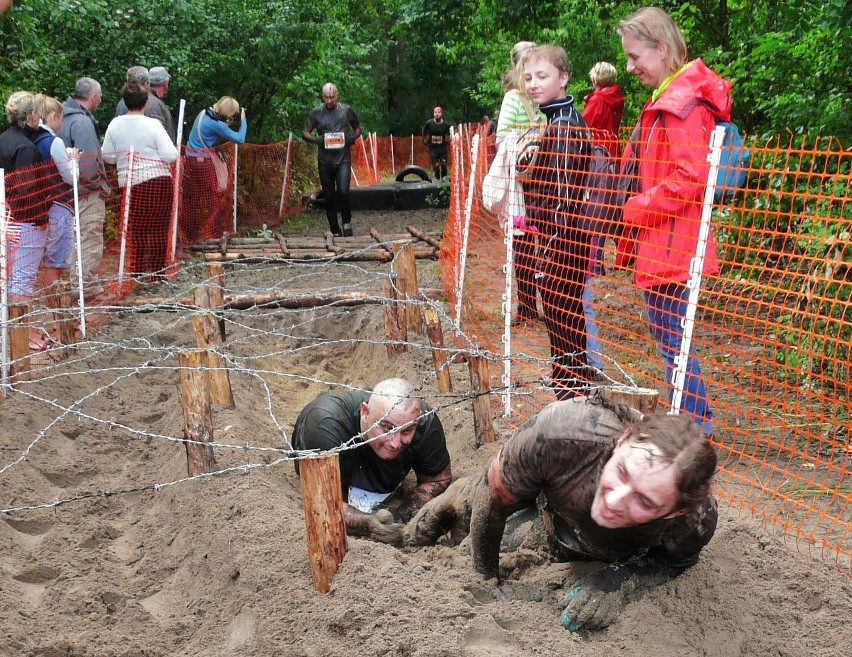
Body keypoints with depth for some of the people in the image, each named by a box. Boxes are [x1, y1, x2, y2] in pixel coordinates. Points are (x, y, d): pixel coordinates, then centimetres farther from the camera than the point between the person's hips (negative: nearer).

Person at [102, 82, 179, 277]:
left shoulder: (115, 124, 1)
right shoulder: (153, 124, -8)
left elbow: (108, 156, 6)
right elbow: (171, 155, -13)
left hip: (130, 183, 2)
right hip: (159, 181, -2)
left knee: (136, 231, 11)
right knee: (158, 229, 7)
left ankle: (136, 272, 10)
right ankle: (157, 272, 12)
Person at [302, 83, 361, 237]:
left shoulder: (347, 110, 2)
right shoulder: (316, 112, 3)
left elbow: (357, 129, 14)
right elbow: (305, 133, 7)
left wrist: (352, 138, -8)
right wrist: (317, 140, -13)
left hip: (343, 159, -2)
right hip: (325, 161, 2)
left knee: (343, 191, -19)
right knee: (329, 196, 6)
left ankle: (347, 222, 5)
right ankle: (335, 231, 17)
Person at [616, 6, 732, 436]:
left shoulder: (684, 103, -16)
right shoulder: (667, 100, 16)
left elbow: (691, 178, -24)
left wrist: (633, 208, -16)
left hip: (672, 245, -10)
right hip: (657, 243, 10)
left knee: (671, 340, -3)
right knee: (667, 336, 17)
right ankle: (692, 420, 28)